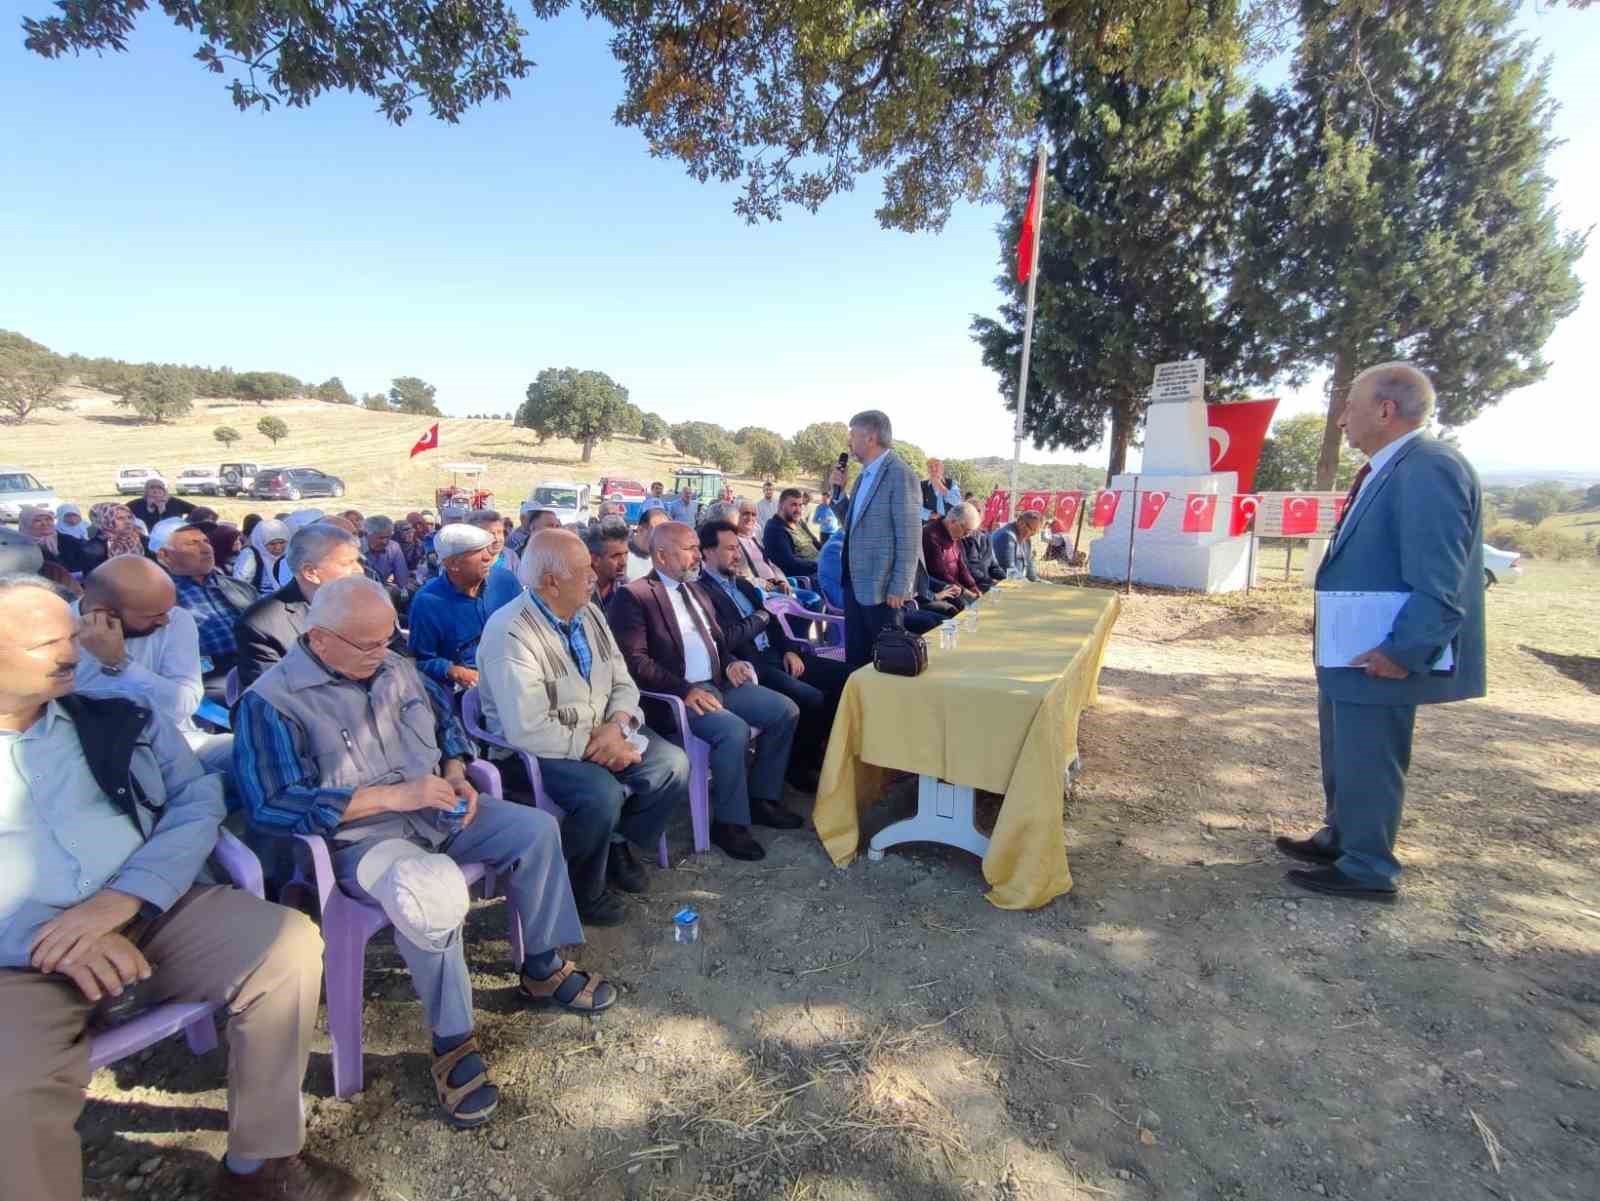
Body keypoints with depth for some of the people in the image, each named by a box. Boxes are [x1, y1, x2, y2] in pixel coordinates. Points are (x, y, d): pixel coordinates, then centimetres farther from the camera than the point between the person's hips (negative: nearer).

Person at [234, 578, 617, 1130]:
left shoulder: (395, 669, 8)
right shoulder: (271, 702, -13)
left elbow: (445, 723, 20)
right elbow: (272, 806, -21)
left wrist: (456, 775, -2)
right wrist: (393, 795, -25)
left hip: (437, 813, 7)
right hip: (360, 836, -7)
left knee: (536, 829, -8)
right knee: (431, 889, -36)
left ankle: (543, 970, 8)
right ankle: (452, 1043, -15)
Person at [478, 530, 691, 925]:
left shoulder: (589, 614, 3)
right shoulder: (510, 632, -22)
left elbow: (623, 683, 5)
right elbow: (527, 730, -28)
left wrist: (617, 725, -16)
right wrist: (593, 745, -21)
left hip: (602, 735, 7)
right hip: (535, 750, -7)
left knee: (673, 765, -11)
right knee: (602, 794, -32)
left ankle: (618, 843, 15)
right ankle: (580, 889, -1)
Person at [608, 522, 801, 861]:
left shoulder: (695, 590, 19)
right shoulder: (633, 596, -7)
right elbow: (635, 660, -16)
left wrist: (730, 662, 3)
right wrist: (685, 690, -25)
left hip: (718, 682, 9)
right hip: (679, 692, -8)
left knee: (786, 711, -2)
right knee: (734, 730, -31)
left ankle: (762, 798, 12)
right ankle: (729, 822, -10)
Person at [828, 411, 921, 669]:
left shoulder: (899, 475, -14)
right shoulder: (864, 475, 14)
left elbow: (909, 536, -17)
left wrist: (899, 589, -18)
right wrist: (838, 490, 5)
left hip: (883, 587, -8)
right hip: (855, 583, 8)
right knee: (855, 658, 14)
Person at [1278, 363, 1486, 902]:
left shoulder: (1430, 469, -20)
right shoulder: (1388, 470, 11)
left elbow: (1440, 582, -25)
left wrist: (1405, 653, -23)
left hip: (1376, 659, -10)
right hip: (1349, 653, 10)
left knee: (1367, 764, 5)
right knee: (1344, 758, 23)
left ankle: (1368, 869, 22)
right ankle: (1340, 840, 40)